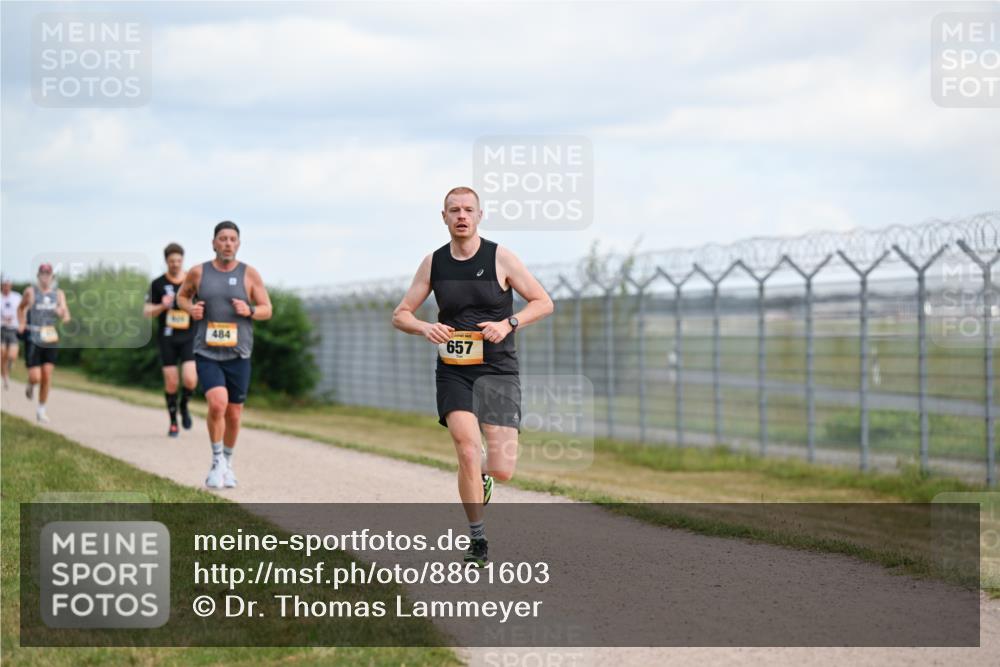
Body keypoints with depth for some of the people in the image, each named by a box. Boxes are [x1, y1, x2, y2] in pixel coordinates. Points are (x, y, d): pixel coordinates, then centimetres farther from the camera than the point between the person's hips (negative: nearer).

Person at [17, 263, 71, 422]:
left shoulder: (58, 294, 3)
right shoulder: (31, 291, -4)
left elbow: (66, 318, 1)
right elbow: (21, 308, 13)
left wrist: (62, 314, -20)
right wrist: (21, 324, 0)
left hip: (51, 339, 2)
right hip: (33, 339, -2)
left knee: (47, 375, -2)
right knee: (35, 377, -8)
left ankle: (41, 410, 12)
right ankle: (30, 386, 30)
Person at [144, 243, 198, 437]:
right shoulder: (158, 284, 0)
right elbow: (146, 311, 2)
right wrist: (162, 307, -17)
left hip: (189, 337, 0)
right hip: (167, 339, 0)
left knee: (190, 380, -15)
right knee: (171, 382, -1)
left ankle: (184, 406, 17)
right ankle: (173, 422, 16)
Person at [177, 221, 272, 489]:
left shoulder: (249, 274, 0)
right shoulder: (198, 272, 1)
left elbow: (267, 310, 5)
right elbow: (182, 296, 18)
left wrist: (250, 311, -17)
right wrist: (190, 309, -4)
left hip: (238, 355, 1)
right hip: (207, 354, -1)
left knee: (234, 414, 9)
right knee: (217, 404, -23)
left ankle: (227, 463, 34)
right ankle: (217, 461, -5)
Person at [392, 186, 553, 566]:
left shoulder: (500, 258, -2)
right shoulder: (434, 263, 5)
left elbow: (543, 303, 2)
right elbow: (400, 315, 10)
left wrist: (509, 324, -15)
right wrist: (424, 328, -12)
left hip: (497, 370, -1)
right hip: (453, 373, 1)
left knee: (502, 470, -9)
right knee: (467, 450, -19)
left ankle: (482, 478, 31)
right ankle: (477, 539, -3)